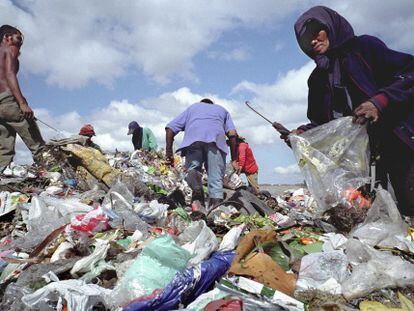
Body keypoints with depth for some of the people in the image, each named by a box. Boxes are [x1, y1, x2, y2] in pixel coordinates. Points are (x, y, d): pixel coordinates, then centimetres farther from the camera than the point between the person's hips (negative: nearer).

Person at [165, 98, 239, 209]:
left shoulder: (192, 107, 39)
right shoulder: (222, 109, 38)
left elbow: (170, 128, 24)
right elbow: (232, 133, 17)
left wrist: (168, 152, 23)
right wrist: (234, 159, 16)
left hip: (193, 138, 0)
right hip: (216, 139, 0)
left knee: (192, 167, 5)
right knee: (216, 178, -3)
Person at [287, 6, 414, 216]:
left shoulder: (364, 47, 6)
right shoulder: (318, 77, 19)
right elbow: (321, 123, 19)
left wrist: (380, 100, -18)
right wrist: (302, 133, 0)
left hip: (397, 142, -4)